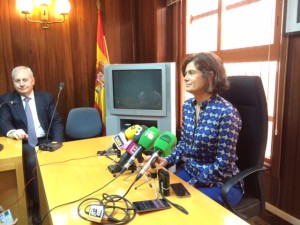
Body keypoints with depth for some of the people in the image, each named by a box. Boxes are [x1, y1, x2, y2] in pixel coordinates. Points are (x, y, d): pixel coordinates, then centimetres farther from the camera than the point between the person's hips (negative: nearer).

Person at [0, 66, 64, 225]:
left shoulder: (46, 97, 11)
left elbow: (57, 122, 5)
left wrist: (57, 143, -13)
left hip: (46, 141, 1)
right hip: (24, 145, -1)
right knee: (32, 162, -31)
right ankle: (37, 204, -13)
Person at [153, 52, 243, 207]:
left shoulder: (226, 112, -23)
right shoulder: (188, 105, -1)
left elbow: (223, 165, -21)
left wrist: (191, 184, -18)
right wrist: (167, 161, -6)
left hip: (221, 184, -6)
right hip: (189, 172, 6)